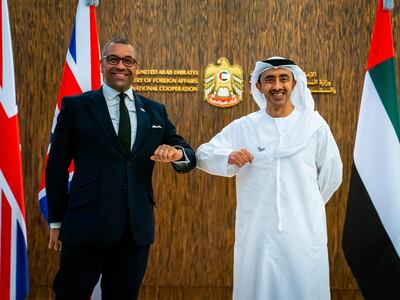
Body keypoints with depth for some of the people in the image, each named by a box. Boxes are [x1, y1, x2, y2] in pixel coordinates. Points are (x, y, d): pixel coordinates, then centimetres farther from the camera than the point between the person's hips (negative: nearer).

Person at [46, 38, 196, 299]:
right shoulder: (76, 106, 2)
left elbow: (189, 156, 11)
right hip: (86, 226, -3)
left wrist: (177, 154, -14)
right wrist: (57, 221, 3)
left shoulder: (155, 111, 11)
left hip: (137, 228, 3)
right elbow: (57, 166, 4)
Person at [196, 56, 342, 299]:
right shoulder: (243, 127, 2)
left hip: (304, 230, 0)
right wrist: (229, 158, -18)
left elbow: (332, 173, 11)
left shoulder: (315, 124, 1)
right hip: (256, 230, 0)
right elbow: (204, 154, 2)